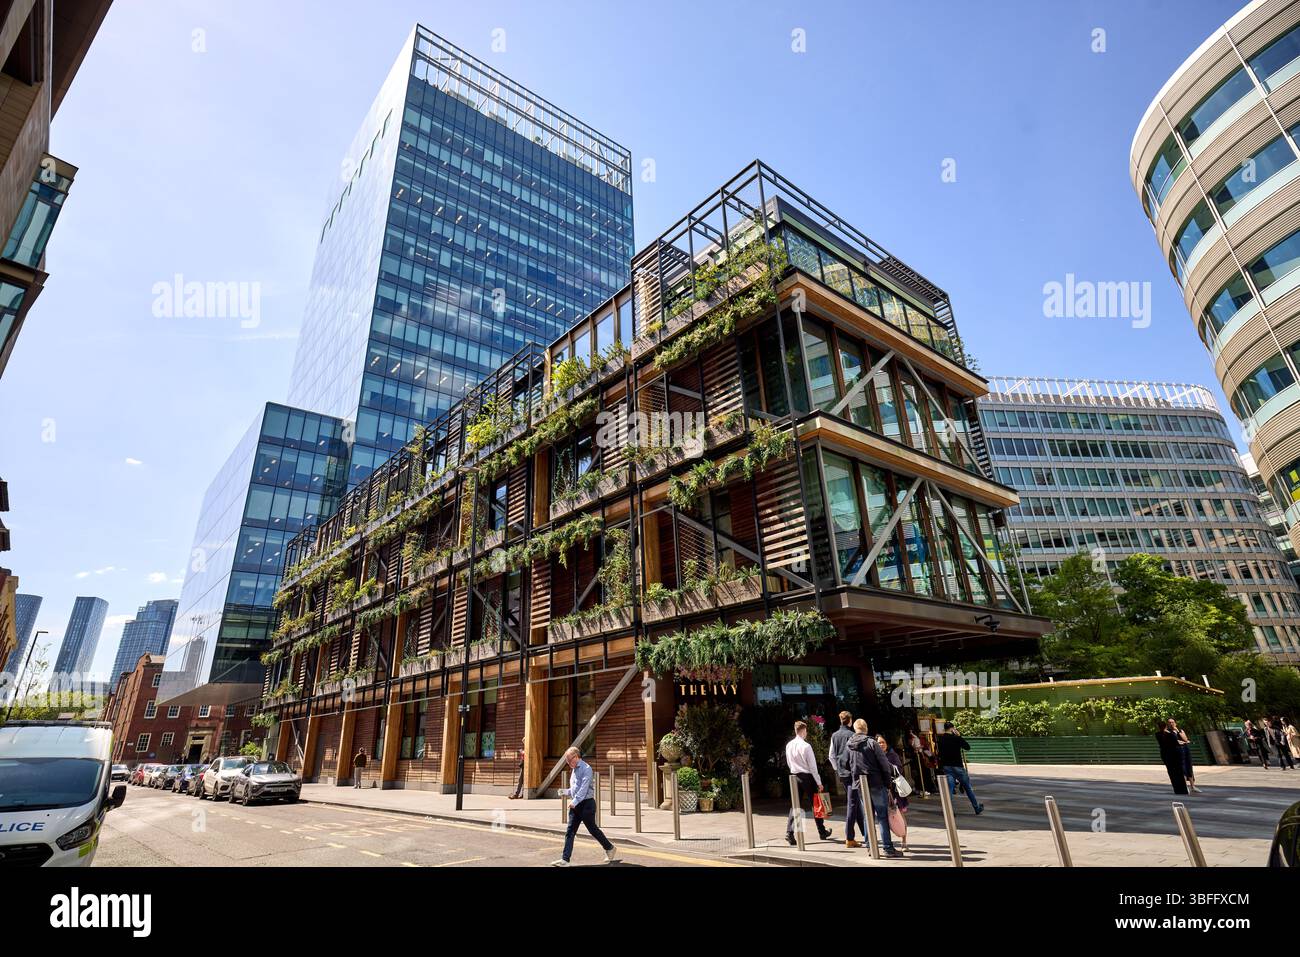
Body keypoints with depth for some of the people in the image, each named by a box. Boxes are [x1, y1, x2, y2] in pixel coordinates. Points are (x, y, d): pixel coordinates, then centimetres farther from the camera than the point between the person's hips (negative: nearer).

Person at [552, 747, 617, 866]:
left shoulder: (586, 768, -15)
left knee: (593, 829, 5)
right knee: (569, 832, 1)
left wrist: (574, 801, -30)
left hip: (586, 804, -8)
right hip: (575, 805, 8)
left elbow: (584, 788, -24)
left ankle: (610, 849, 24)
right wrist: (566, 792, 5)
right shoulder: (574, 770, 13)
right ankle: (565, 860, 3)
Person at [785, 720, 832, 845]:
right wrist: (819, 783, -7)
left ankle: (790, 833, -6)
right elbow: (813, 767, -14)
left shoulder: (789, 745, 1)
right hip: (807, 777, -5)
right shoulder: (806, 746, -17)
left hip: (795, 777, 5)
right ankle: (822, 832, 26)